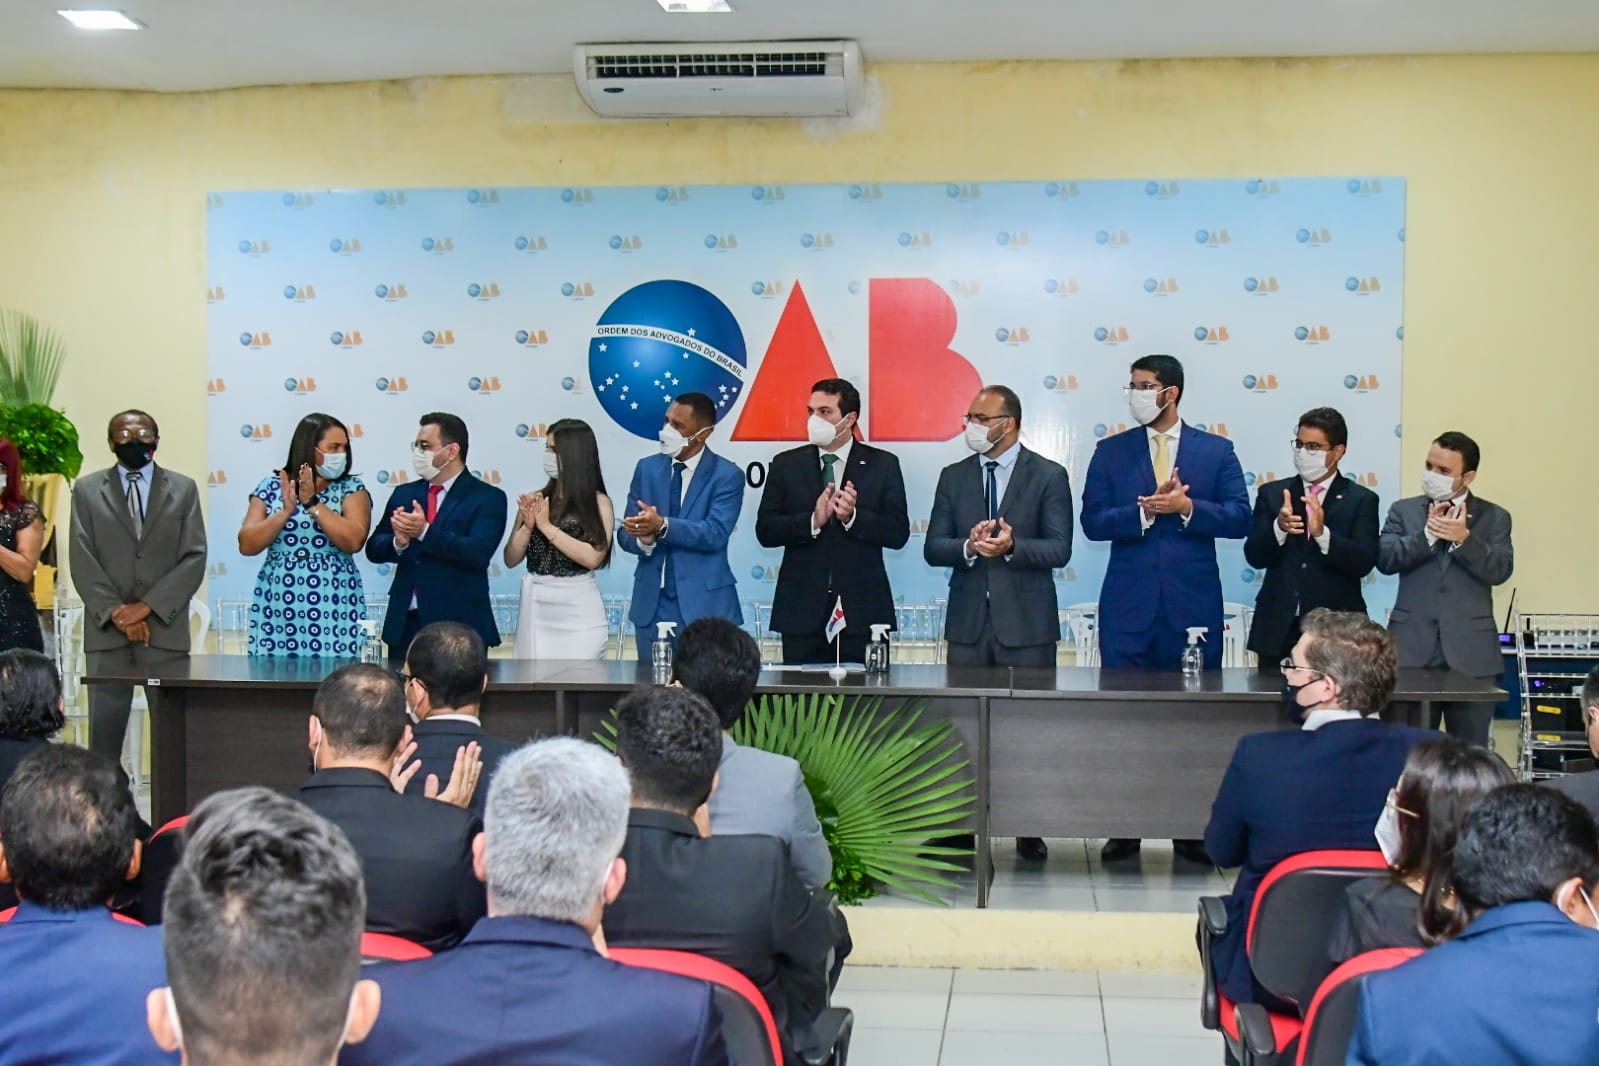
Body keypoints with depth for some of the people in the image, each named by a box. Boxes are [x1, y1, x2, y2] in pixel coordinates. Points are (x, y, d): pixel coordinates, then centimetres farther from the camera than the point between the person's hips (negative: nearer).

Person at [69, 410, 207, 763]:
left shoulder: (183, 489, 11)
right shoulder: (86, 490, 11)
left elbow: (194, 559, 2)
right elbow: (82, 561, 3)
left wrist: (147, 606, -9)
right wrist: (117, 614, -9)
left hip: (166, 630, 0)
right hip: (107, 632, 0)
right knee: (104, 733, -1)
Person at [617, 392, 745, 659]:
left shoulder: (727, 476, -4)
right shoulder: (647, 468, 8)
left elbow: (715, 533, -17)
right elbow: (626, 534, 6)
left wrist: (662, 526, -30)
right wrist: (643, 539, -18)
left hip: (704, 605, -4)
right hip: (652, 602, 4)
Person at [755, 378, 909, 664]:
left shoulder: (883, 465, 6)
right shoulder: (786, 464, 9)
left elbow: (898, 533, -1)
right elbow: (765, 530, 1)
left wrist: (853, 517, -17)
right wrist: (813, 521, -15)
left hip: (862, 610, -1)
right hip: (802, 611, 1)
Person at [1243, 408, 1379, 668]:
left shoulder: (1361, 500, 3)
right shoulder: (1272, 493, 9)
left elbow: (1364, 562, -9)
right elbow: (1254, 557, 0)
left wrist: (1322, 533, -24)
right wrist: (1279, 528, -20)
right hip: (1278, 627, 2)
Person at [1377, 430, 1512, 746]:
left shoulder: (1494, 517, 9)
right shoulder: (1404, 510, 11)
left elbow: (1500, 570, -5)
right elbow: (1385, 559, -3)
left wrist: (1464, 538, -18)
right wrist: (1427, 534, -15)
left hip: (1470, 652, 0)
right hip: (1413, 648, 0)